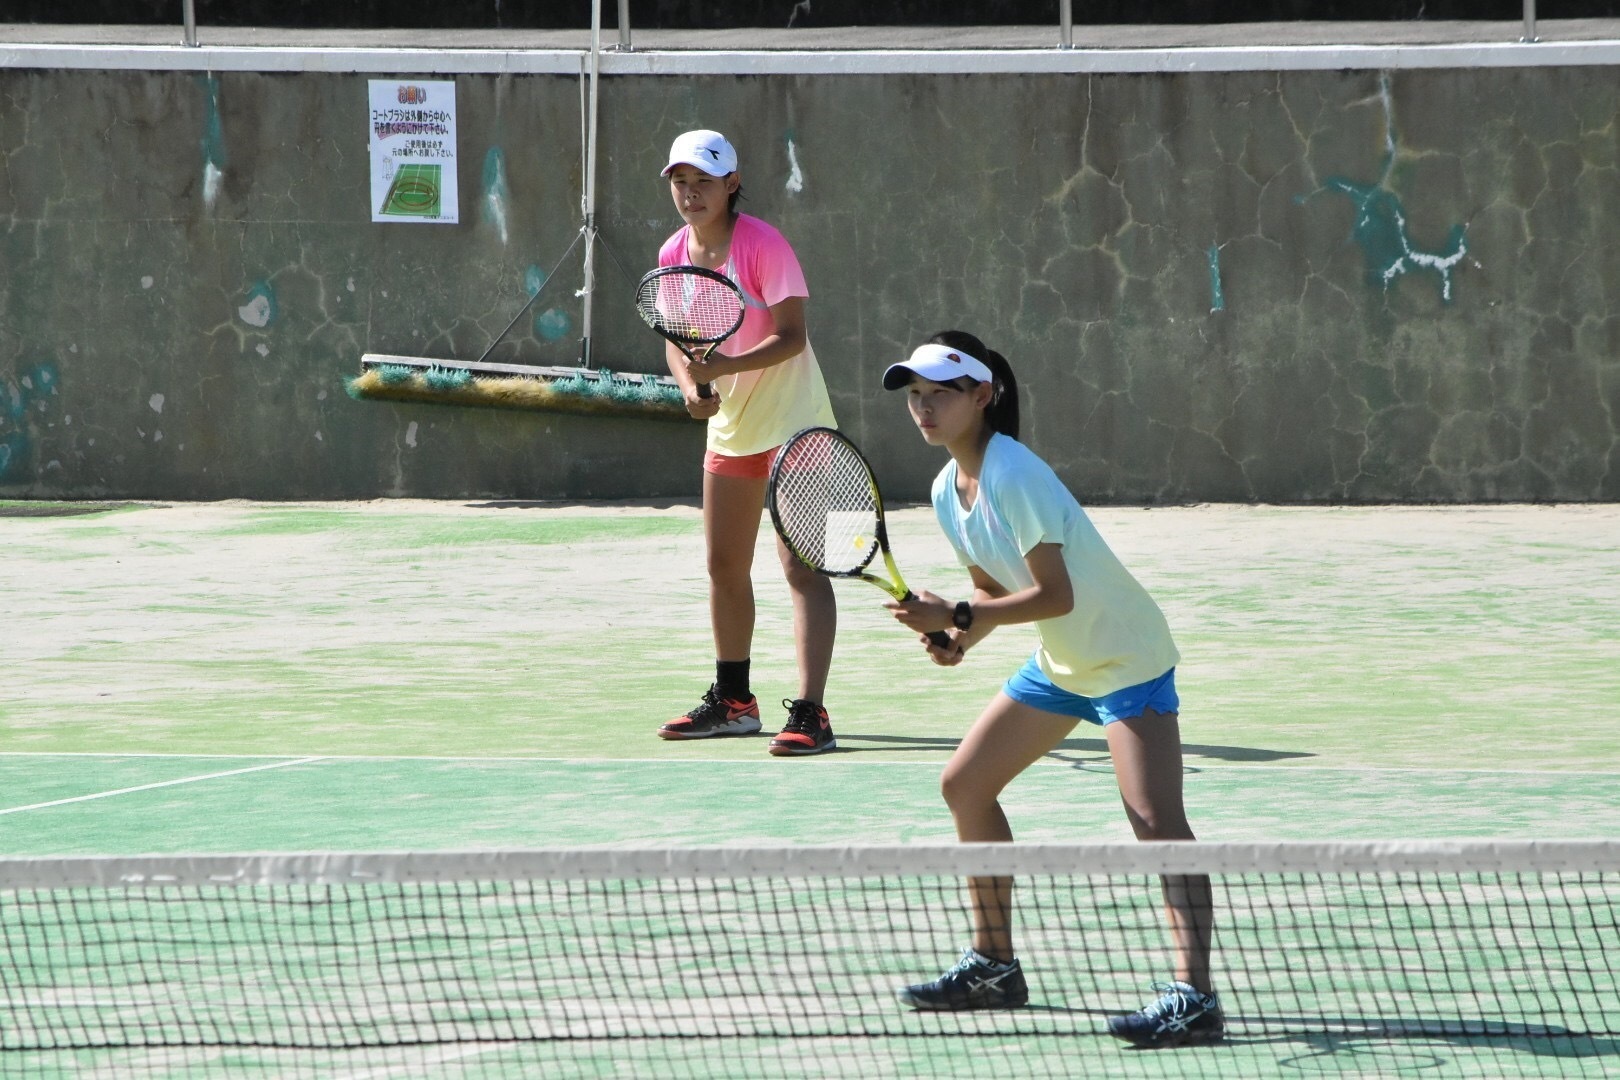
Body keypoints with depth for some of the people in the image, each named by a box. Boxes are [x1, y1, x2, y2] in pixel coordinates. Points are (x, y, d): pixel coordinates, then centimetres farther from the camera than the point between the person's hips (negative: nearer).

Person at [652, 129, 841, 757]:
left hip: (791, 420, -8)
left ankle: (810, 715, -18)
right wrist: (691, 386, -13)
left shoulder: (762, 245, -18)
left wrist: (731, 365, -34)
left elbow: (792, 335, -20)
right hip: (730, 423, 8)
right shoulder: (675, 255, 2)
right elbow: (677, 340, 8)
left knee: (801, 566, -13)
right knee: (724, 566, 15)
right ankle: (732, 700, 30)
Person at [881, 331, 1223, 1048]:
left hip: (1126, 658, -10)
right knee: (964, 784, 15)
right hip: (1059, 664, 10)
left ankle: (1192, 995, -34)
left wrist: (958, 617, -27)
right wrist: (960, 632, -8)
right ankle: (994, 964, 26)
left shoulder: (1014, 477, -24)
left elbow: (1055, 595, -26)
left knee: (1153, 816, -23)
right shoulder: (948, 490, 3)